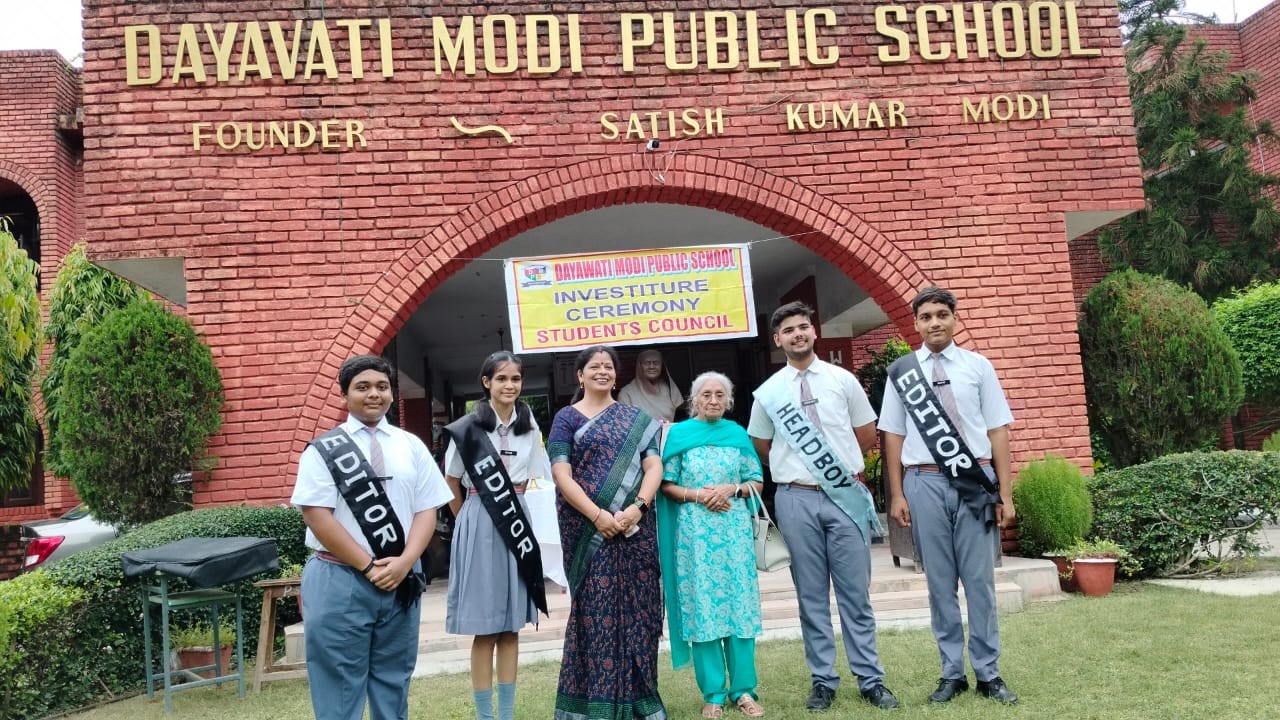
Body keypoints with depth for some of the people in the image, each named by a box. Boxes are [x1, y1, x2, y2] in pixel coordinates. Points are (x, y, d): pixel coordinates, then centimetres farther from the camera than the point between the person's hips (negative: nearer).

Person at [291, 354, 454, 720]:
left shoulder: (411, 446, 9)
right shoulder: (323, 449, -1)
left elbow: (426, 510, 4)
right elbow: (318, 516, -9)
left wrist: (403, 562, -12)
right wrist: (368, 566, -13)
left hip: (401, 579, 3)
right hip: (339, 581, -3)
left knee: (393, 681, 13)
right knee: (340, 685, 4)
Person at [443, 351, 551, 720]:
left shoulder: (529, 426, 6)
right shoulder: (468, 427, -7)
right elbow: (452, 481, 4)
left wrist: (512, 505, 13)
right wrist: (469, 519, 9)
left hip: (517, 520, 4)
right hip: (480, 524, -4)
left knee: (511, 626, 8)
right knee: (485, 628, 1)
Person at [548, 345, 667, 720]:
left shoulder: (637, 418, 12)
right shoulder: (566, 418, 4)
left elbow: (654, 466, 3)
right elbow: (561, 474, -6)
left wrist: (637, 507, -14)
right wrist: (598, 516, -17)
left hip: (635, 529, 3)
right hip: (586, 529, -2)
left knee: (636, 610, 5)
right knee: (594, 611, 0)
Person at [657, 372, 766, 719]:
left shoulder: (738, 434, 9)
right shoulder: (679, 434, 3)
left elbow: (757, 482, 9)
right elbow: (667, 485, 2)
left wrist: (732, 489, -9)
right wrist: (696, 495, -13)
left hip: (735, 528, 2)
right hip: (694, 530, -2)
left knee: (739, 602, 1)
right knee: (701, 606, 0)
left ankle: (743, 688, 11)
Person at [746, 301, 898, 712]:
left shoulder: (843, 380, 3)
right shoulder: (768, 393, 4)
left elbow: (867, 436, 14)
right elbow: (763, 450, 15)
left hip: (847, 495, 0)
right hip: (797, 499, 0)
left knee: (856, 594, 6)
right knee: (812, 597, 8)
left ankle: (871, 680, 16)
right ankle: (823, 681, 18)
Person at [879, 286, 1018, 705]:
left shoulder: (977, 366, 3)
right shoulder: (901, 371, 4)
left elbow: (998, 431, 3)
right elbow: (894, 436, 7)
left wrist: (1005, 493, 0)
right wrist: (897, 495, 3)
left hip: (975, 482, 0)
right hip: (925, 483, 0)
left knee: (980, 581, 6)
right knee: (940, 583, 8)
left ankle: (988, 674, 18)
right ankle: (952, 673, 20)